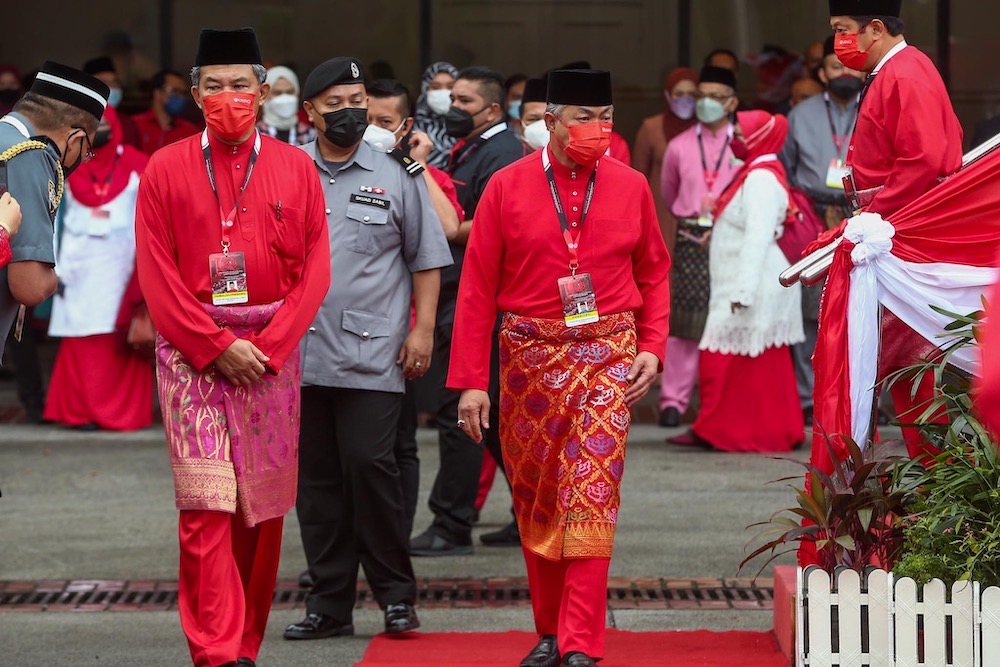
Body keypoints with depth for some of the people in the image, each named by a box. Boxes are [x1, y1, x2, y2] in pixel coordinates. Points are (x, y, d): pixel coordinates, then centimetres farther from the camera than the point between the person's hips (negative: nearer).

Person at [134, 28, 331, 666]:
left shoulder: (295, 168, 5)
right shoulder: (166, 169, 3)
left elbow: (315, 270, 2)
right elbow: (157, 276, -1)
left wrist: (266, 346, -9)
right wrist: (217, 346, -10)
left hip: (272, 352, 2)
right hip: (191, 351, -2)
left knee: (264, 510, 5)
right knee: (205, 505, -10)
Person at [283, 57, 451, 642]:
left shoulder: (397, 173, 6)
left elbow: (427, 257, 7)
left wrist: (422, 328, -1)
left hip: (373, 353, -3)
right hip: (300, 352, 3)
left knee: (369, 465, -10)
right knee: (315, 476, 5)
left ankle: (396, 594, 3)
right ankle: (330, 603, 12)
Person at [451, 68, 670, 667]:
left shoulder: (631, 187, 3)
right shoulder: (507, 187, -2)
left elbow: (654, 275, 12)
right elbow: (477, 290, -2)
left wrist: (653, 348, -3)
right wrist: (471, 381, -6)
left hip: (609, 356, -1)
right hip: (530, 359, 1)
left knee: (593, 495, -9)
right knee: (536, 501, 8)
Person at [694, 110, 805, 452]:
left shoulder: (761, 179, -16)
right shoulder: (754, 173, 17)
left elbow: (758, 237, -23)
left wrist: (743, 292, -27)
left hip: (754, 287, -10)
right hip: (739, 286, 10)